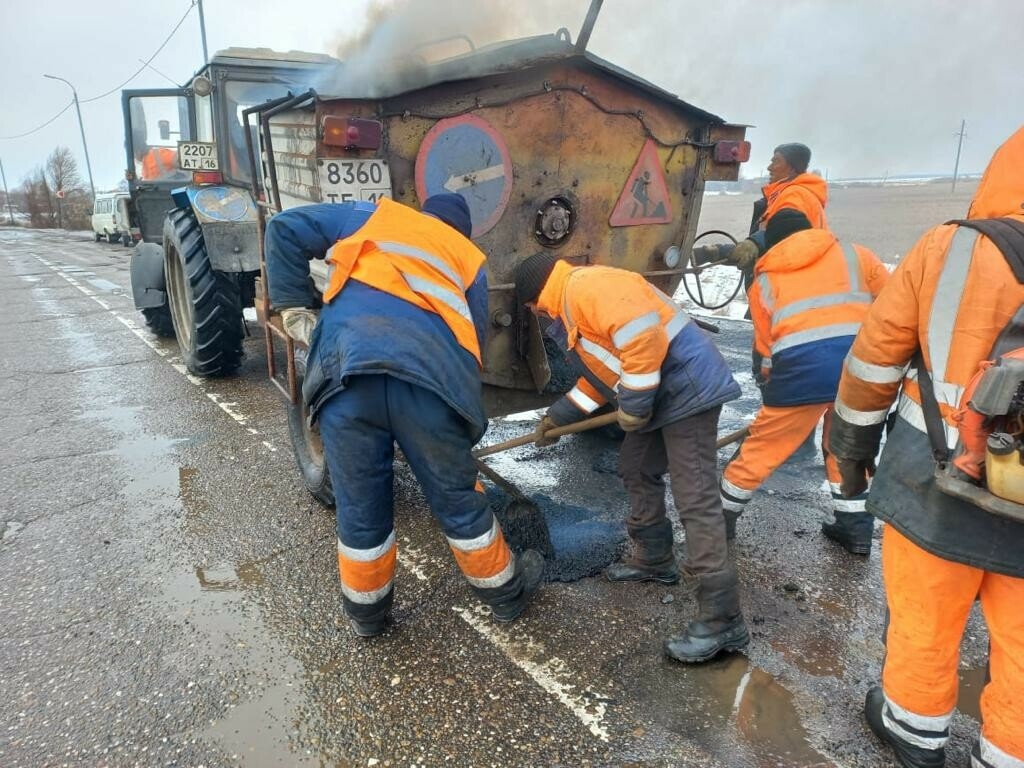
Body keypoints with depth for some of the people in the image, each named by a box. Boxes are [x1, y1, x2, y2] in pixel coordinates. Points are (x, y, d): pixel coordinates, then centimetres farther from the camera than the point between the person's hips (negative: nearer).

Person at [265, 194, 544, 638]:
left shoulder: (374, 217, 31)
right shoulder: (468, 259, 30)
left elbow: (285, 229, 23)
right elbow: (474, 342, 25)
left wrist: (294, 310, 24)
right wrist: (470, 426, 32)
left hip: (346, 373, 1)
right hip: (429, 376, 0)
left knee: (360, 506, 17)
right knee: (457, 499, 18)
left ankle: (367, 612, 38)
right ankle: (507, 593, 39)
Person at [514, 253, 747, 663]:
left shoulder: (587, 285, -14)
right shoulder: (576, 304, 21)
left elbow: (642, 333, -27)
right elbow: (600, 373, 28)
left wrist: (633, 403, -19)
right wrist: (558, 415, 30)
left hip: (688, 386, -11)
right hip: (661, 392, 11)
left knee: (695, 500, -11)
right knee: (636, 471, 21)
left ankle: (723, 620, -6)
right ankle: (654, 558, 37)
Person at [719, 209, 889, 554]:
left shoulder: (765, 280, 21)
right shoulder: (854, 254, 23)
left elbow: (765, 346, 20)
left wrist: (771, 387, 31)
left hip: (802, 365, -2)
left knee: (763, 447, 14)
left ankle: (722, 516, 29)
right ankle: (856, 528, 31)